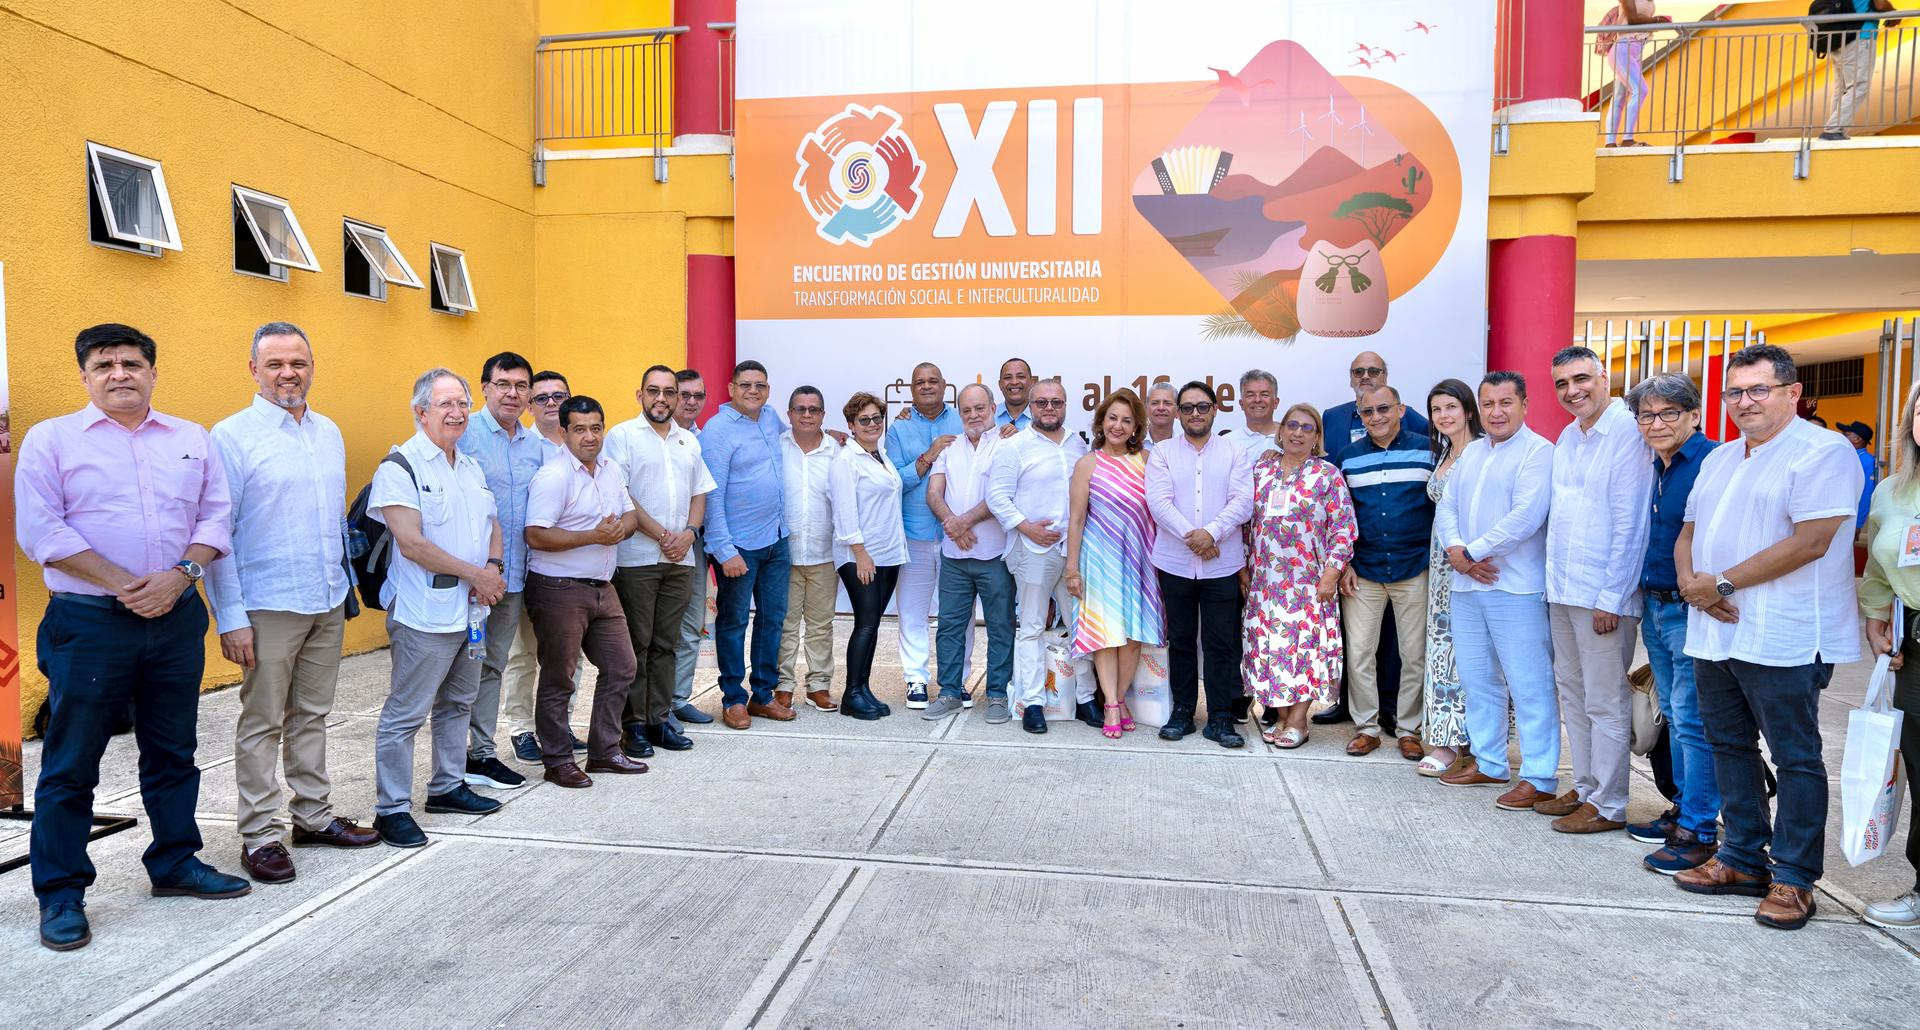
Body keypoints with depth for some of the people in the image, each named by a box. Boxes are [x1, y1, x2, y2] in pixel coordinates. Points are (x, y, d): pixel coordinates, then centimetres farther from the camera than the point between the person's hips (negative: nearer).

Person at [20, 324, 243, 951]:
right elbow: (40, 530, -8)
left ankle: (175, 863, 27)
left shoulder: (193, 440, 10)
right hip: (88, 623, -3)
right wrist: (124, 585, -15)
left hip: (177, 618, 3)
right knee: (70, 764, 4)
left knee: (173, 753, 13)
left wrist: (179, 575, -11)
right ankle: (60, 895, 15)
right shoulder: (51, 439, 1)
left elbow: (216, 517, 6)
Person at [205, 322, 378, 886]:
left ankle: (314, 816, 25)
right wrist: (230, 618, -14)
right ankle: (259, 835, 12)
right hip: (268, 606, -5)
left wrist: (348, 583, 15)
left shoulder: (329, 432, 11)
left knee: (313, 716, 14)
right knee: (262, 724, 2)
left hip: (329, 604, 6)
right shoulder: (232, 436, -7)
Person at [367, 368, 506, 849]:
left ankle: (448, 786, 32)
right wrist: (474, 574, -16)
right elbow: (411, 543, -19)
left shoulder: (471, 466, 14)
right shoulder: (400, 467, -11)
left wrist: (494, 567, -4)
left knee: (458, 703, 18)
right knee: (405, 714, -2)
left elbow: (492, 525, 17)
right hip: (425, 613, -8)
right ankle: (392, 809, 8)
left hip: (471, 610, 8)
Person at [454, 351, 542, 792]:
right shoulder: (464, 433, -7)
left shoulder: (538, 445, 11)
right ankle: (456, 758, 11)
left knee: (493, 665, 14)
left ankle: (482, 753, 24)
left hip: (513, 573, 6)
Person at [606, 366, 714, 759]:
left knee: (666, 643, 10)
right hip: (636, 559, -5)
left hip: (680, 560, 5)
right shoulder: (622, 436, -2)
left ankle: (659, 719, 18)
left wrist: (688, 533, -3)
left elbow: (700, 492, 16)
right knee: (635, 645, 0)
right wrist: (662, 535, -12)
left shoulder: (688, 441, 16)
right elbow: (619, 496, -10)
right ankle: (633, 724, 8)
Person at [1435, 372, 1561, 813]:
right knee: (1478, 680, 15)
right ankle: (1488, 763, 28)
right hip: (1467, 585, 8)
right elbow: (1447, 507, 13)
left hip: (1517, 589, -8)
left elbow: (1526, 516, -19)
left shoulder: (1538, 452, -8)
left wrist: (1471, 552, -13)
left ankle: (1539, 779, 4)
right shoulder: (1471, 452, 16)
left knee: (1529, 685, -3)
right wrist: (1455, 550, -6)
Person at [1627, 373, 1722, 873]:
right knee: (1675, 717, 17)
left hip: (1692, 610, -9)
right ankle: (1682, 810, 29)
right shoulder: (1656, 469, 12)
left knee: (1693, 723, -3)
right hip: (1655, 607, 9)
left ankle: (1698, 831, 5)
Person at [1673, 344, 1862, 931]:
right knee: (1730, 749, 15)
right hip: (1714, 635, 8)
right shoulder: (1720, 459, 16)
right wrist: (1690, 580, -4)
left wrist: (1722, 584, -15)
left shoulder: (1822, 452, -9)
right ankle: (1743, 860, 27)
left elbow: (1809, 542, -19)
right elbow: (1689, 531, 17)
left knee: (1796, 759, 2)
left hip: (1782, 640, -8)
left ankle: (1792, 879, 12)